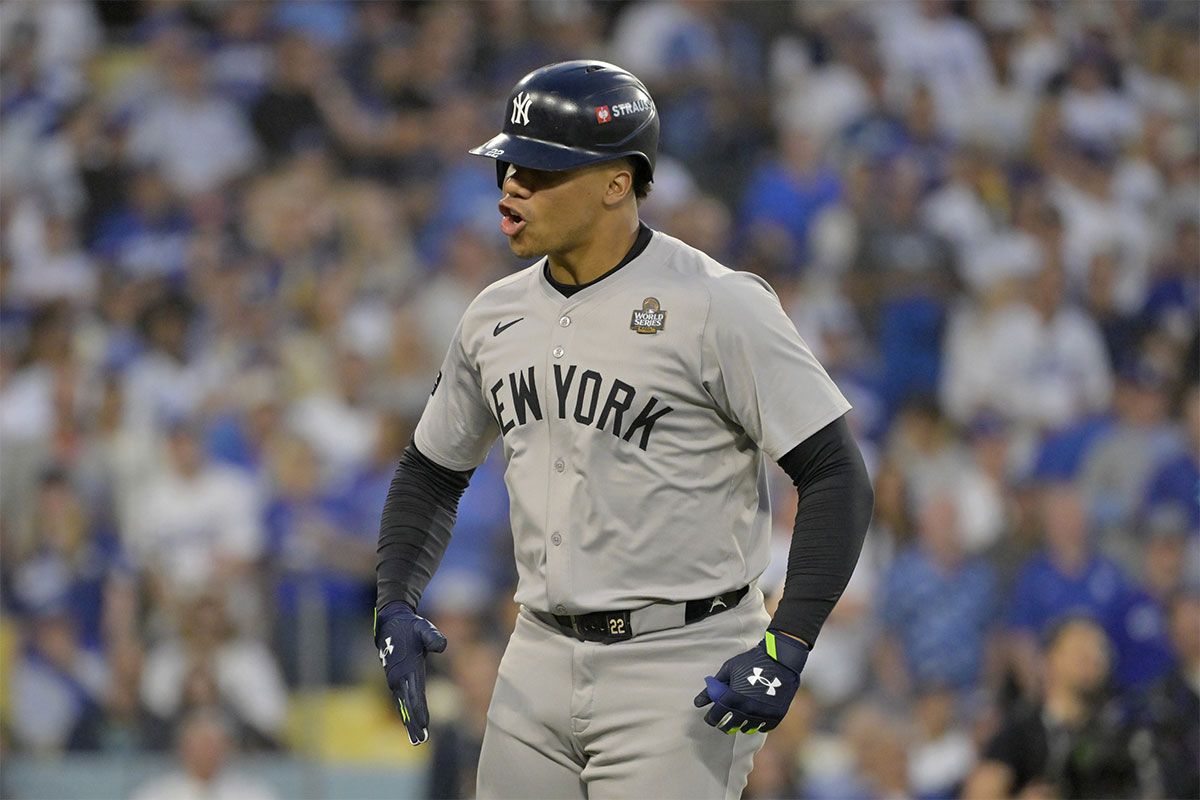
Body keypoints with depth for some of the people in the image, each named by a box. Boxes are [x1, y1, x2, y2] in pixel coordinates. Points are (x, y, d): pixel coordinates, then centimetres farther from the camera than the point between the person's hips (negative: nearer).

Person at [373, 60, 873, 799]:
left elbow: (837, 476, -14)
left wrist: (786, 648, -23)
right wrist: (396, 605, 4)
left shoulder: (717, 307, -12)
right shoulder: (497, 316, 9)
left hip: (684, 676, -7)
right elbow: (432, 471, 22)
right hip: (540, 665, 7)